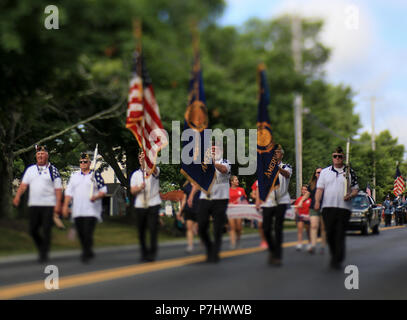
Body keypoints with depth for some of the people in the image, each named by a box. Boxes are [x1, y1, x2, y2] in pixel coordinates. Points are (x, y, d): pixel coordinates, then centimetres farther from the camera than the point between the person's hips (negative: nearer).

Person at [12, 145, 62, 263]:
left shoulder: (53, 170, 1)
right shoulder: (30, 169, 12)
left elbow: (58, 189, -2)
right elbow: (23, 184, 7)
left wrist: (58, 205, -10)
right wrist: (17, 196, -9)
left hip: (49, 205, -4)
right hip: (33, 205, 4)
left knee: (46, 230, -5)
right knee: (33, 230, 5)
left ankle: (44, 254, 2)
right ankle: (41, 248, 27)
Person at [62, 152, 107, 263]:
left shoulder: (96, 174, 2)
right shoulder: (74, 175, 14)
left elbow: (103, 190, 1)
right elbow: (69, 191, 14)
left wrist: (96, 197, -18)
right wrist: (65, 205, 6)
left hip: (91, 211, -5)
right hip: (77, 211, 5)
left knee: (88, 232, -14)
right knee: (80, 233, 7)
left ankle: (86, 254, -7)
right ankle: (89, 253, 22)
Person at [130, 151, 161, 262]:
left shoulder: (155, 171, 2)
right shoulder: (135, 174, 12)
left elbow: (153, 169, -25)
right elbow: (132, 191, 6)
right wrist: (139, 188, -17)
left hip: (153, 204, -3)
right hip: (140, 206, 4)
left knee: (153, 229, -10)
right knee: (141, 231, 8)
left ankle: (152, 253, -4)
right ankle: (144, 252, 22)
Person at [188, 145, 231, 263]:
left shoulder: (224, 162, -1)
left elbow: (224, 169, -26)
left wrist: (214, 163, -47)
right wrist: (191, 195, 8)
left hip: (220, 200, -4)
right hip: (204, 199, 4)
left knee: (217, 230, -2)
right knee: (201, 229, 3)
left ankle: (215, 254, 10)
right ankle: (209, 248, 27)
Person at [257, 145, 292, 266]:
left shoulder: (286, 167, 4)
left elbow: (287, 174, -21)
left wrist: (277, 167, -42)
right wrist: (258, 199, 1)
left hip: (281, 202, -3)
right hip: (267, 202, 3)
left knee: (278, 228, -9)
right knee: (266, 229, 1)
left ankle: (277, 256, -5)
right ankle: (272, 250, 25)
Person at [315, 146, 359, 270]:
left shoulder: (350, 172, 9)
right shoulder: (325, 172, 13)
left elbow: (356, 189, 11)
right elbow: (320, 188, 9)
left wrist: (351, 195, -11)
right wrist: (317, 201, -7)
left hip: (344, 207, -2)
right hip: (328, 207, 2)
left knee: (340, 235, -7)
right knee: (329, 234, 1)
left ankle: (338, 261, -6)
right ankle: (334, 255, 22)